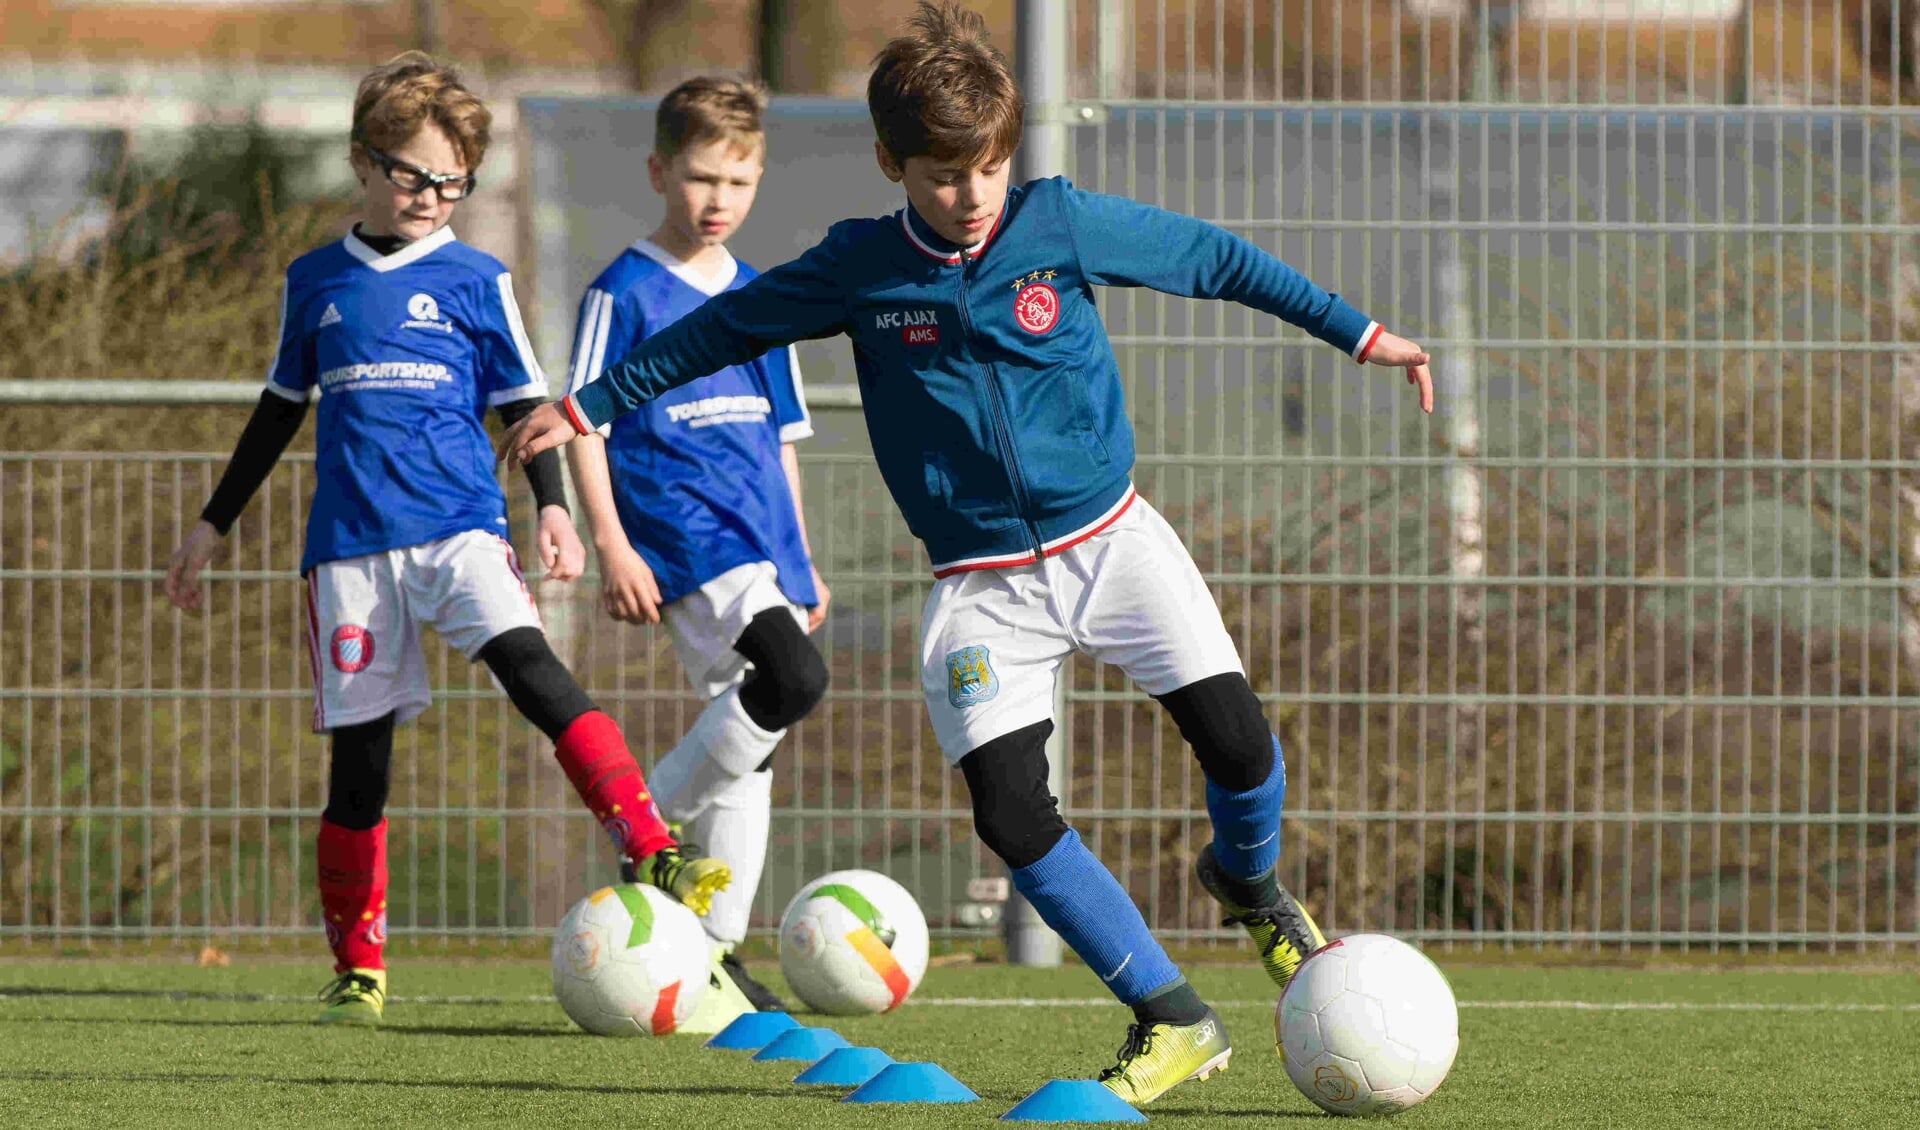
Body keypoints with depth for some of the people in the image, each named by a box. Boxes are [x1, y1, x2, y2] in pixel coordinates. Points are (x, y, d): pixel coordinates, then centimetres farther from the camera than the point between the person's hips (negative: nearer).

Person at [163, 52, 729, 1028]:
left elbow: (523, 402, 9)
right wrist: (214, 525, 26)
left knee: (530, 667, -27)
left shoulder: (475, 280, 5)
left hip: (459, 529, -2)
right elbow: (280, 408, 22)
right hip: (349, 545, 2)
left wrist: (552, 506, -7)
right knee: (357, 755, 1)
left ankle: (653, 855, -33)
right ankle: (357, 970, 13)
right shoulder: (316, 281, 11)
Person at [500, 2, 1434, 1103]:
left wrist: (1356, 331, 7)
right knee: (1012, 813, -15)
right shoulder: (859, 269, -5)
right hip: (982, 588, 0)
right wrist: (588, 407, 13)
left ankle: (1250, 880, 23)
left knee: (1235, 737, -14)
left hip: (1112, 543, 0)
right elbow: (722, 328, 9)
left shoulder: (1062, 222, -7)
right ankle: (1174, 1019, -4)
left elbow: (1213, 257, 3)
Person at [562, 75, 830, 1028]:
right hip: (684, 537, -7)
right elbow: (585, 423, -5)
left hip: (761, 543, 7)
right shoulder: (625, 293, -3)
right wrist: (610, 541, -14)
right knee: (793, 677, -27)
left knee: (745, 745, 7)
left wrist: (802, 559, 22)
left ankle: (717, 952, 13)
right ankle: (650, 822, -13)